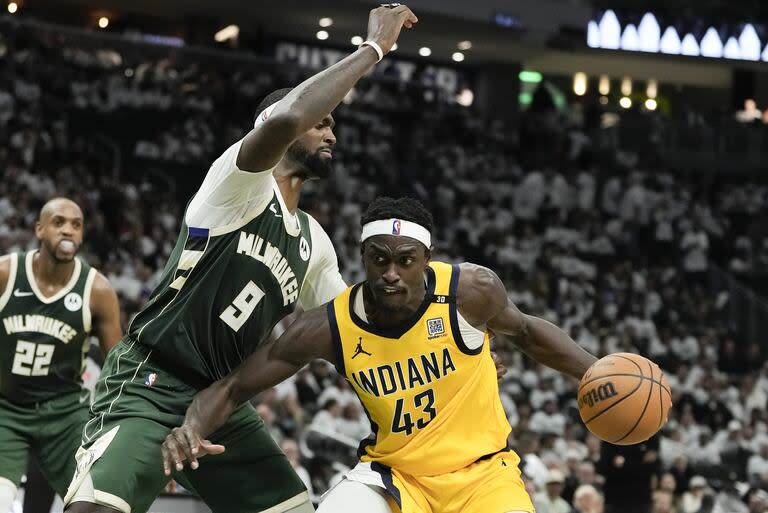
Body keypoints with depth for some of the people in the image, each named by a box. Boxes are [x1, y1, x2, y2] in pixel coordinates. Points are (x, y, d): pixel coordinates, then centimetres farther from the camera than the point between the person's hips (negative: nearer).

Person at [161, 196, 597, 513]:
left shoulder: (471, 291, -18)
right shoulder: (331, 327, -17)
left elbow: (524, 330, 6)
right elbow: (234, 387, -11)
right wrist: (194, 428, -32)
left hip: (481, 470, 0)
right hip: (393, 472, 1)